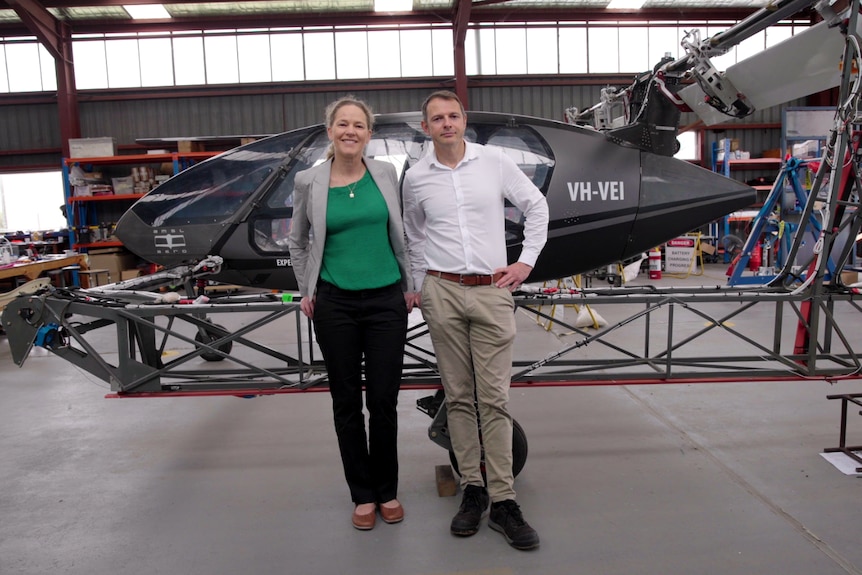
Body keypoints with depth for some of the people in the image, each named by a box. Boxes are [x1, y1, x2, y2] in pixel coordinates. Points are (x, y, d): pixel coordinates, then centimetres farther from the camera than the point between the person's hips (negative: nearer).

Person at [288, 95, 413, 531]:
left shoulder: (386, 174, 2)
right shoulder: (309, 182, -1)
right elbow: (296, 240, 13)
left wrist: (409, 285, 11)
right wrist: (305, 291, 8)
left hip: (386, 300, 1)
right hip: (335, 304, 0)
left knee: (384, 400, 6)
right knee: (347, 402, 9)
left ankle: (387, 491, 27)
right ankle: (362, 495, 27)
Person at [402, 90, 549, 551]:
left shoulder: (494, 161, 3)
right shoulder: (416, 178, 6)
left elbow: (536, 206, 11)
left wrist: (527, 261, 5)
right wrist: (421, 285, 16)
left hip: (492, 293, -1)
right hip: (442, 294, 2)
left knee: (494, 399, -2)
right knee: (458, 396, 7)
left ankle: (503, 501, 8)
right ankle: (472, 490, 19)